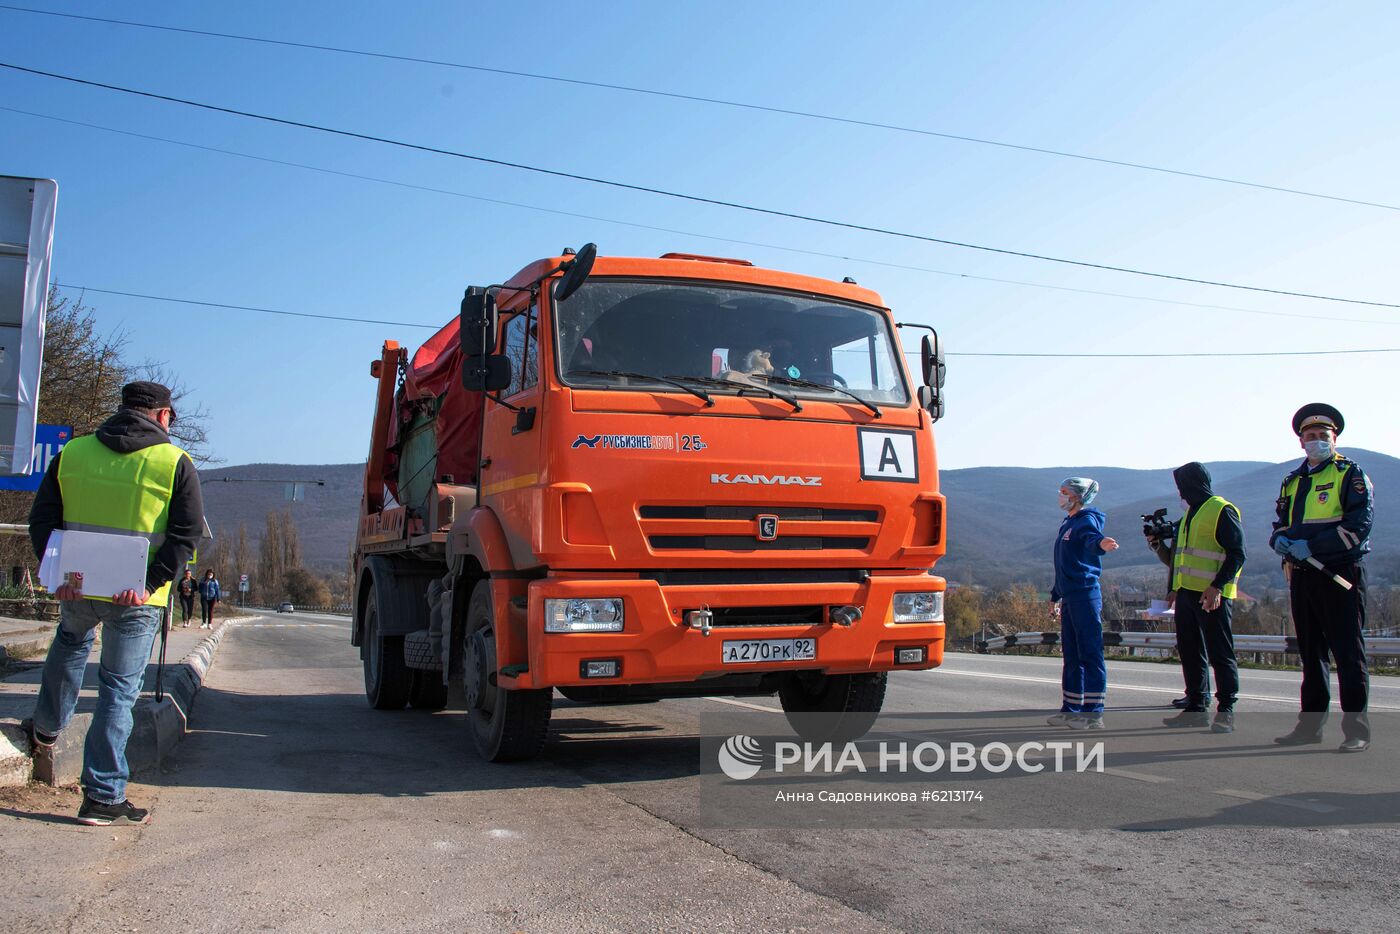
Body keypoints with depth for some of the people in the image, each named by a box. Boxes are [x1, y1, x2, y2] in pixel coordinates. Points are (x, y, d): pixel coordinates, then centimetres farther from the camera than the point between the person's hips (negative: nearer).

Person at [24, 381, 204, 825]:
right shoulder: (174, 463, -5)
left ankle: (46, 730, 51)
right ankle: (103, 797, 7)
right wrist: (150, 583, -14)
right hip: (136, 600, -4)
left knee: (71, 643, 36)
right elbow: (187, 534, -12)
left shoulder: (72, 453, 5)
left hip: (77, 587, 4)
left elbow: (41, 521, 4)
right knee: (119, 690, 4)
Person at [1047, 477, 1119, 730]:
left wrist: (1101, 543, -56)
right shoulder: (1067, 524, 21)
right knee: (1071, 655, 13)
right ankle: (1071, 709, 20)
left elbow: (1092, 538, -33)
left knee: (1090, 654, -7)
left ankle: (1093, 713, -5)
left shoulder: (1087, 521, -7)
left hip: (1085, 595, -10)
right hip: (1070, 598, 10)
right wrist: (1055, 595, 31)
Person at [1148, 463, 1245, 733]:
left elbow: (1236, 553, -14)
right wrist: (1158, 545, 14)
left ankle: (1226, 712, 0)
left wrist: (1217, 586, -22)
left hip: (1212, 595, -9)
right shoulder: (1190, 514, 22)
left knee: (1220, 653, -4)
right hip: (1186, 592, 9)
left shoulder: (1222, 510, -6)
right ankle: (1196, 709, 15)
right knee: (1190, 652, 9)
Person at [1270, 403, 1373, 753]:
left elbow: (1359, 525, -12)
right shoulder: (1292, 481, 18)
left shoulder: (1350, 475, -1)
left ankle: (1356, 730, 0)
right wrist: (1280, 539, -2)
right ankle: (1310, 724, 18)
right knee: (1310, 652, 12)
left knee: (1348, 652, -5)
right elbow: (1281, 523, 22)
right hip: (1301, 576, 6)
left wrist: (1311, 546, -18)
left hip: (1340, 575, -6)